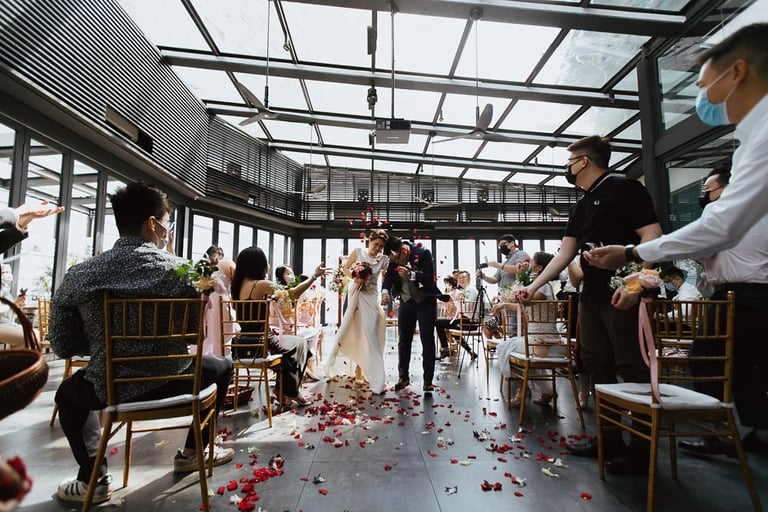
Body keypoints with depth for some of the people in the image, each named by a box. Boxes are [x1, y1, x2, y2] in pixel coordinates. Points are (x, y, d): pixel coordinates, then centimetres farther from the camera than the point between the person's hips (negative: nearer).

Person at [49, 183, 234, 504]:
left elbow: (63, 347, -1)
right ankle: (192, 452, 36)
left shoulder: (78, 276, -9)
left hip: (107, 390, 2)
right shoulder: (180, 270, -12)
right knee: (221, 367, 28)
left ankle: (93, 478, 27)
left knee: (67, 391, 36)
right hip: (170, 383, -1)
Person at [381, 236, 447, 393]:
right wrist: (385, 290, -23)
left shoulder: (423, 253, -20)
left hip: (425, 301, -4)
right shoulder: (393, 259, -6)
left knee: (427, 340, -2)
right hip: (406, 302, 4)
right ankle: (403, 376, 24)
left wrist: (410, 274, -40)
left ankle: (428, 380, 7)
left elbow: (429, 278, -24)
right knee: (404, 340, 10)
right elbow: (388, 276, -2)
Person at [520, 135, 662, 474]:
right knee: (598, 366, 12)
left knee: (632, 369, -2)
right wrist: (534, 286, 9)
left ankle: (642, 449, 14)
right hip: (592, 293, 9)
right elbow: (564, 254, 15)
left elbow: (652, 236, -15)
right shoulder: (583, 205, 17)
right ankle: (609, 438, 24)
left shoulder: (624, 189, -6)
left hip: (623, 294, -9)